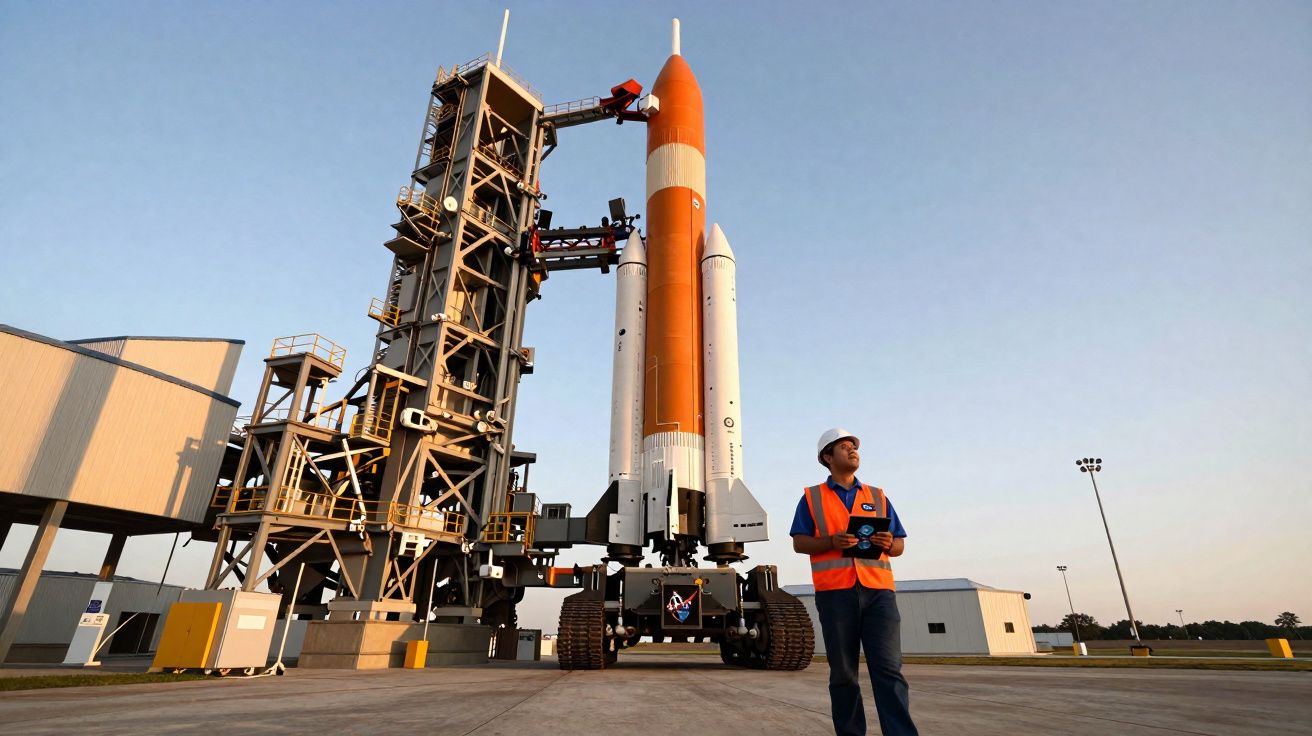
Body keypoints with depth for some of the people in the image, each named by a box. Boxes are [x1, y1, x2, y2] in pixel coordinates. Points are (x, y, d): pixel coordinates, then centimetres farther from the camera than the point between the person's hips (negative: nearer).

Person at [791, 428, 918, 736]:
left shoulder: (878, 497, 19)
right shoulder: (812, 497, 12)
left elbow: (900, 545, 17)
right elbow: (799, 542, 6)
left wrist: (888, 543, -7)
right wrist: (831, 542, -12)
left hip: (878, 590, 2)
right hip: (835, 592, -1)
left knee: (888, 669, -7)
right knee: (843, 673, 3)